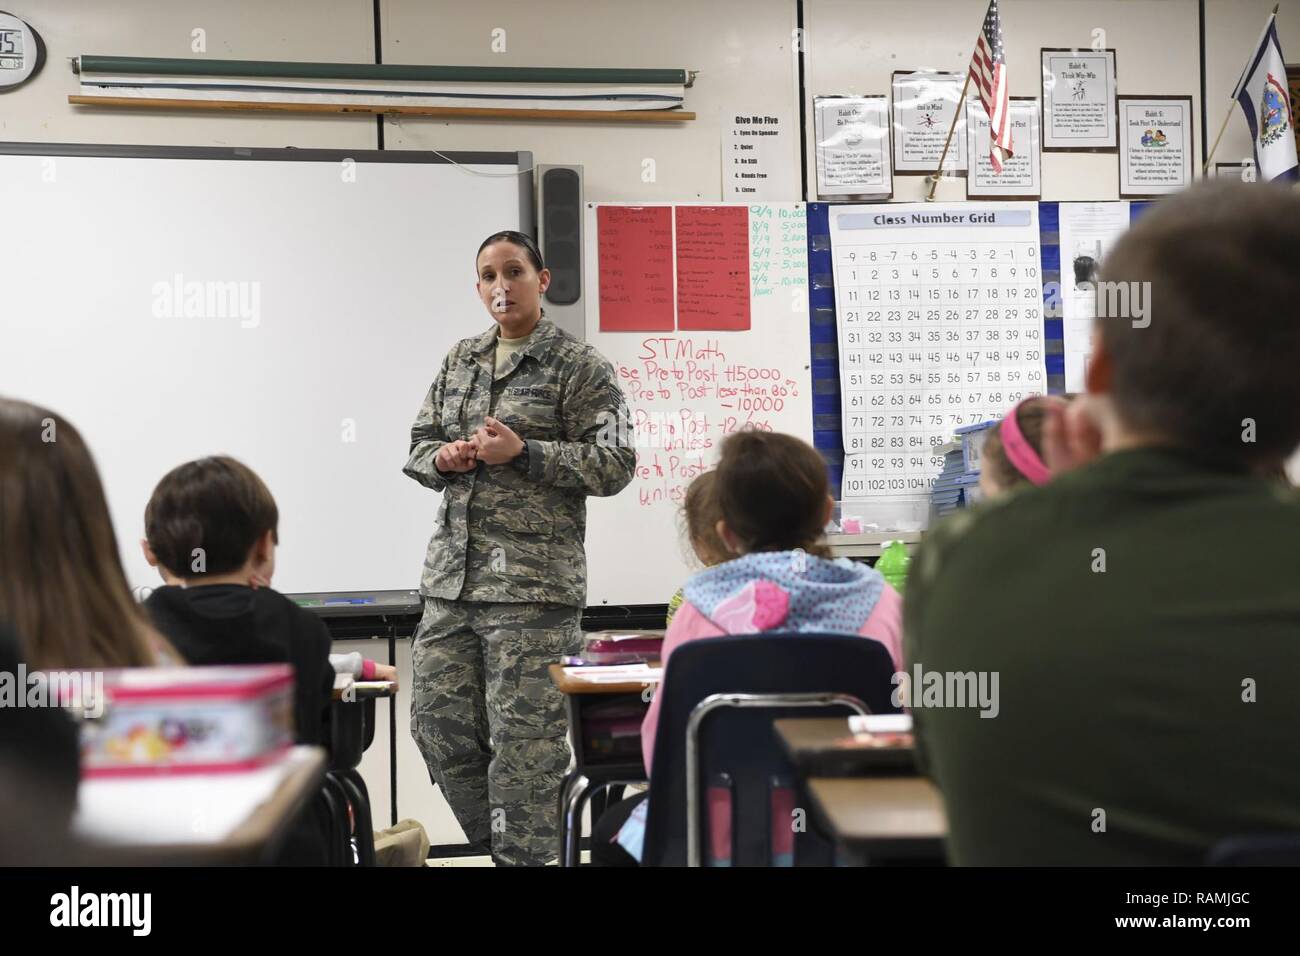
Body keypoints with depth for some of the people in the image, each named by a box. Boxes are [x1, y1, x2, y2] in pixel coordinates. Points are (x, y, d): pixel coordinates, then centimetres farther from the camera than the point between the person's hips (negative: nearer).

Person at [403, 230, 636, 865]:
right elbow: (418, 447, 22)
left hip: (533, 581, -6)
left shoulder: (579, 366, -1)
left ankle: (524, 854, 8)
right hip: (451, 577, 6)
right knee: (439, 725, 8)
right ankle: (496, 842, 25)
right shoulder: (460, 360, 17)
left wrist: (523, 453, -15)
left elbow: (614, 465, -7)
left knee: (523, 740, -5)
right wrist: (443, 458, -1)